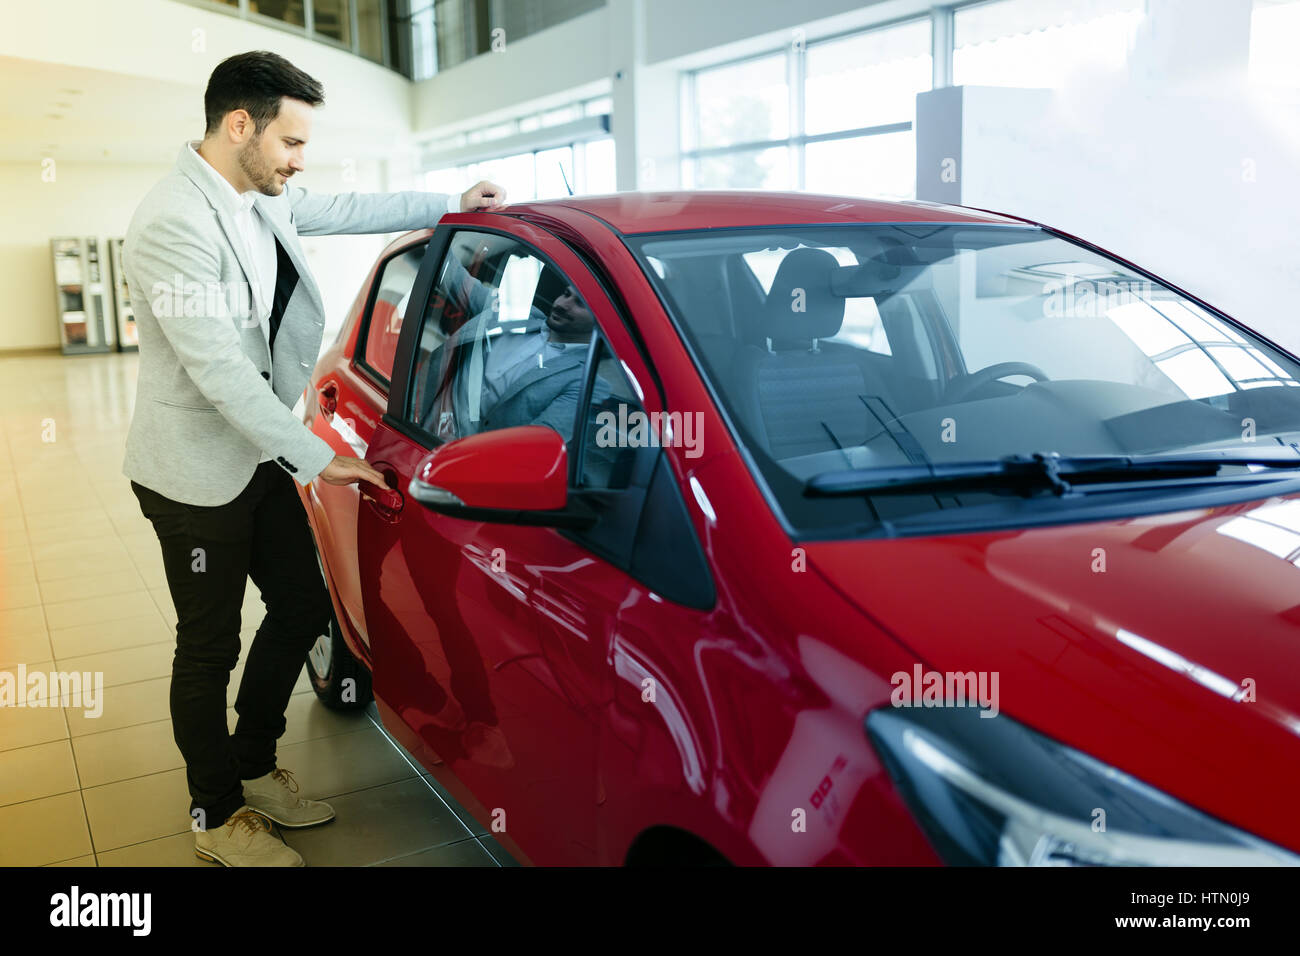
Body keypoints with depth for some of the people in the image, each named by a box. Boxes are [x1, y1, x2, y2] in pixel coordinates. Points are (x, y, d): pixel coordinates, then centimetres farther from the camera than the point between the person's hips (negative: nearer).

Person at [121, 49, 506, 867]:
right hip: (197, 472, -9)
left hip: (260, 455, 9)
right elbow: (219, 371, -26)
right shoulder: (174, 224, -24)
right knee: (211, 646, 5)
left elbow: (346, 209, 23)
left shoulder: (264, 198, 5)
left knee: (302, 609, 15)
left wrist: (448, 205, 20)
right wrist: (315, 457, -24)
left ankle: (253, 766, 36)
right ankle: (218, 815, 25)